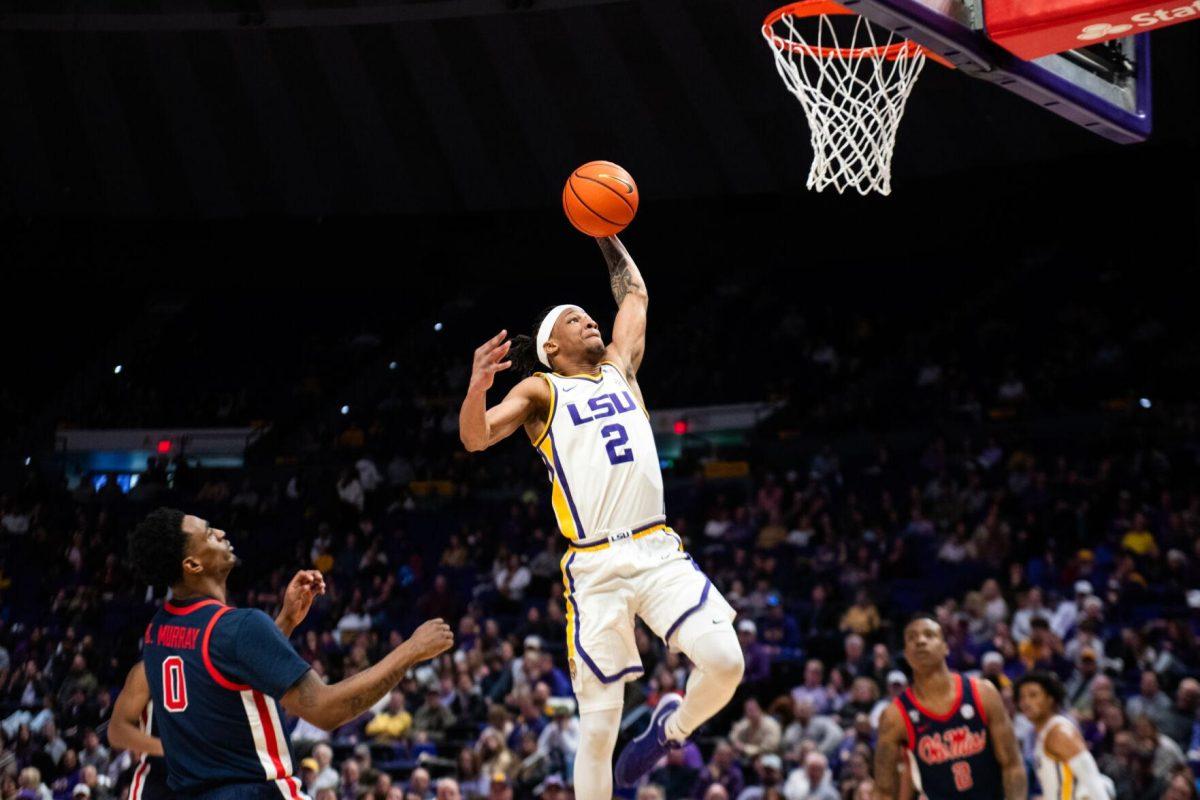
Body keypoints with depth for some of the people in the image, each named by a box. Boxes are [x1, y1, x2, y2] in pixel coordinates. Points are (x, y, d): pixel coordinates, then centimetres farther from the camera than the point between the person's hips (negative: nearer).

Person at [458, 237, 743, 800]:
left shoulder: (619, 370, 21)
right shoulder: (540, 391, 8)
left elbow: (634, 295, 34)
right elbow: (475, 439, -7)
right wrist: (477, 387, -26)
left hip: (659, 551, 3)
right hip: (595, 567, -3)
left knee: (724, 662, -17)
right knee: (599, 725, -3)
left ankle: (672, 726, 16)